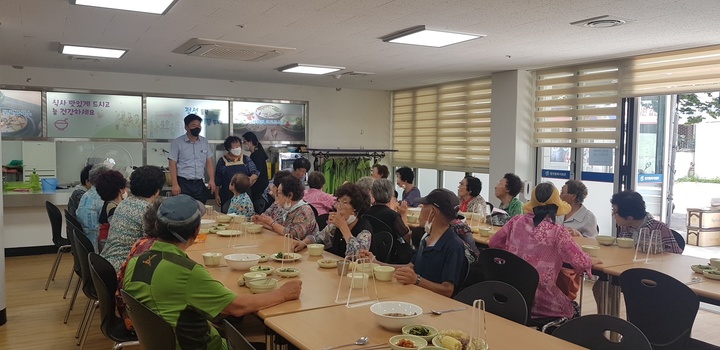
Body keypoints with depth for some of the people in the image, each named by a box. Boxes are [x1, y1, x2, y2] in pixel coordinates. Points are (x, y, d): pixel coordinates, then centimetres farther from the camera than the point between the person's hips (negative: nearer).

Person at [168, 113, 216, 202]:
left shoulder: (205, 142, 8)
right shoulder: (177, 143, -3)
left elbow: (209, 162, 10)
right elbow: (172, 164, -5)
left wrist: (212, 180, -1)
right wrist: (175, 185, -12)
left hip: (199, 183, 3)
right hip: (183, 183, -3)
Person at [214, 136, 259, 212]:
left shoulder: (246, 159, 8)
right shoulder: (222, 161, 5)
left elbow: (256, 173, 6)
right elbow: (217, 181, 7)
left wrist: (251, 179, -15)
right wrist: (216, 195, 4)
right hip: (227, 197, -1)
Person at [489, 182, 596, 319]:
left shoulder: (517, 221, -1)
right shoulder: (557, 231, -13)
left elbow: (493, 243, 9)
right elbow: (580, 262, -13)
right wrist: (591, 261, 9)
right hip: (539, 299, -5)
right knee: (571, 310, 25)